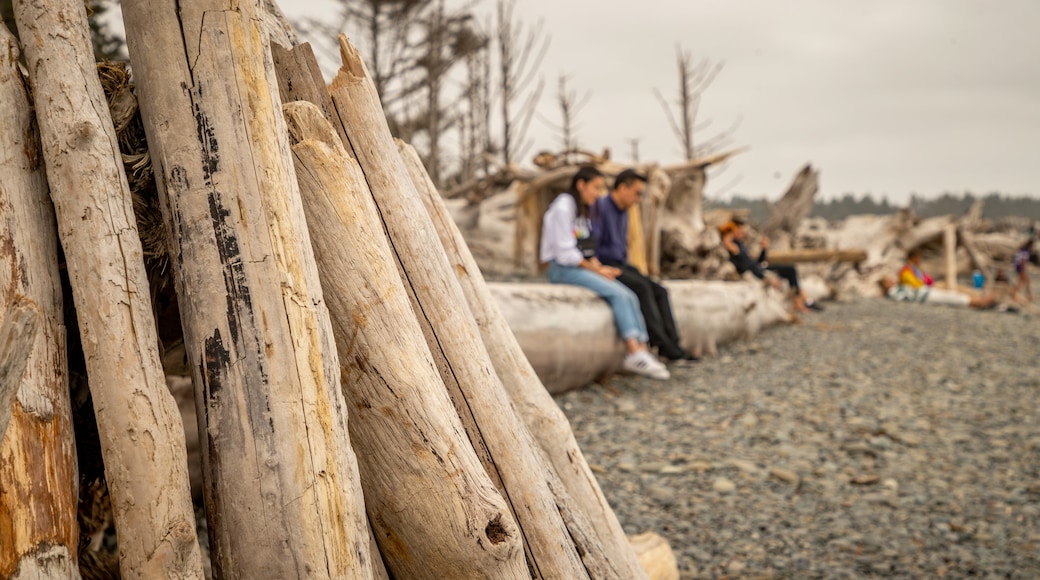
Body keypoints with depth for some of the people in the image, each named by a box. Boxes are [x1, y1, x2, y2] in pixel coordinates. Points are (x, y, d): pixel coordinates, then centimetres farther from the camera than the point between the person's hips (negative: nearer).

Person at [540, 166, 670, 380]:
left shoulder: (584, 210, 18)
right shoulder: (563, 208, -11)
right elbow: (565, 253, -16)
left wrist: (600, 267, -2)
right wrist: (597, 269, -10)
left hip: (580, 266, 8)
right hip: (562, 269, -8)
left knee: (629, 297, -13)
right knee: (618, 294, -24)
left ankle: (641, 352, -23)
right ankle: (635, 353, -27)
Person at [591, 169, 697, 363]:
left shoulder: (623, 213, 17)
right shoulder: (600, 206, -11)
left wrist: (628, 269, 11)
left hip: (619, 266, 9)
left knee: (660, 291, -9)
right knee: (642, 287, -27)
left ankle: (671, 345, -17)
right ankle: (661, 343, -26)